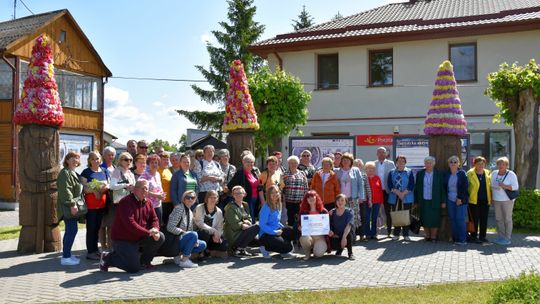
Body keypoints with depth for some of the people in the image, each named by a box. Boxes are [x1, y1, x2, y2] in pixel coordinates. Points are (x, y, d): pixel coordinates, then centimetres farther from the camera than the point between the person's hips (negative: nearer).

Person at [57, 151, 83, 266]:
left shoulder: (74, 173, 19)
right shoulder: (65, 173, -12)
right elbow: (65, 191, -21)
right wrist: (72, 205, -24)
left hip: (72, 207, 10)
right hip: (68, 207, -10)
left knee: (70, 231, 14)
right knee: (72, 231, -11)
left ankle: (66, 253, 22)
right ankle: (65, 257, -8)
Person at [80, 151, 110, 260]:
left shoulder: (104, 171, 11)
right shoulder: (86, 172, -4)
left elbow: (108, 185, 14)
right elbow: (83, 188, -9)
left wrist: (106, 187, -9)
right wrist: (93, 190, -24)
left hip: (102, 204, 5)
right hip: (90, 204, -5)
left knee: (97, 227, 13)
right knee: (91, 228, -1)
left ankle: (95, 249, 23)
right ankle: (90, 252, 5)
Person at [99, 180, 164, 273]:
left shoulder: (148, 203, 5)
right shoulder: (126, 202, -19)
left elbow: (154, 219, 6)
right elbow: (130, 223, -28)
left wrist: (155, 230, -18)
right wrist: (148, 232, -30)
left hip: (139, 238, 7)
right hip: (123, 240, -7)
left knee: (160, 237, -10)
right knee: (134, 268, -13)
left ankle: (144, 262, 9)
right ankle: (107, 258, 9)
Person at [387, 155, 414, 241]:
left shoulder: (409, 172, 5)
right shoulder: (392, 173, 9)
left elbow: (411, 185, -3)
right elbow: (389, 185, 0)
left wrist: (403, 193, -14)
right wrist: (397, 192, -13)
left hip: (406, 198, -1)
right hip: (394, 198, 1)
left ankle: (406, 235, 8)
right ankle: (396, 234, 12)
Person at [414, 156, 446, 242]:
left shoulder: (438, 174, 1)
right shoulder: (420, 174, 6)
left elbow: (442, 188, 2)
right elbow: (417, 188, 7)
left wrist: (443, 201, -1)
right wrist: (416, 201, 5)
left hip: (435, 202, -1)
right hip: (423, 201, 2)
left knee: (434, 219, 0)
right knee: (425, 220, 4)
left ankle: (433, 236, 11)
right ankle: (427, 236, 17)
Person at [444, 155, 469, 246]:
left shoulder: (462, 174, -1)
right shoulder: (447, 175, 11)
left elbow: (465, 187, -6)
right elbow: (445, 187, 16)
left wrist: (460, 198, -11)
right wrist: (445, 199, 8)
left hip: (460, 200, -4)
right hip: (450, 200, 4)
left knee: (460, 219, -7)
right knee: (452, 219, 4)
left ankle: (462, 239, -1)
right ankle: (455, 238, 11)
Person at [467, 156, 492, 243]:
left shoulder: (488, 173, 9)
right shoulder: (470, 173, -4)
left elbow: (490, 186, 14)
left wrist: (491, 198, 7)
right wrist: (467, 197, -6)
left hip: (485, 201, 4)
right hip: (474, 200, -4)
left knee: (484, 219, 9)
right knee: (475, 219, -1)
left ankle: (482, 236, 19)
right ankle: (474, 237, 8)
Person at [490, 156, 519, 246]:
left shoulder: (511, 174, -6)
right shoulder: (494, 173, 8)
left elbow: (516, 187, -10)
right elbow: (491, 185, 15)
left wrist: (505, 186, -25)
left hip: (507, 200, -5)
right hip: (496, 200, 5)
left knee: (507, 219, -1)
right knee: (499, 219, 6)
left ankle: (508, 238, 4)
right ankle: (501, 237, 14)